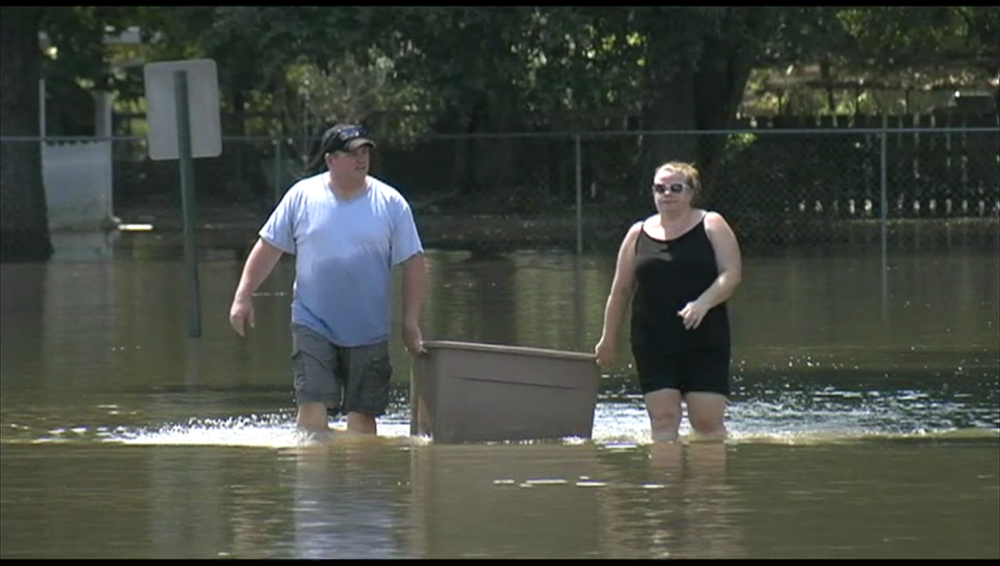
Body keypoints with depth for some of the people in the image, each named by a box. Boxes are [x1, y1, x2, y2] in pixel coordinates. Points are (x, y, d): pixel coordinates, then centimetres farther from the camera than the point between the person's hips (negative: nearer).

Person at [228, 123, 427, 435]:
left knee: (362, 413, 5)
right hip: (313, 324, -1)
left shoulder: (390, 204, -1)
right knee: (312, 406, -12)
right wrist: (243, 297, 2)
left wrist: (410, 324, -1)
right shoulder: (302, 197, 0)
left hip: (368, 330, 1)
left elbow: (413, 265, 2)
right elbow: (268, 248, 7)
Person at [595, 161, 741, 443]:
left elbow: (731, 273, -5)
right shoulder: (639, 234, 11)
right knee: (663, 419, -5)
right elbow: (620, 291, 16)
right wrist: (608, 339, 16)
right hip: (653, 343, 2)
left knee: (708, 420, -7)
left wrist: (703, 303, -22)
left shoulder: (711, 226, 4)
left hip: (704, 339, -2)